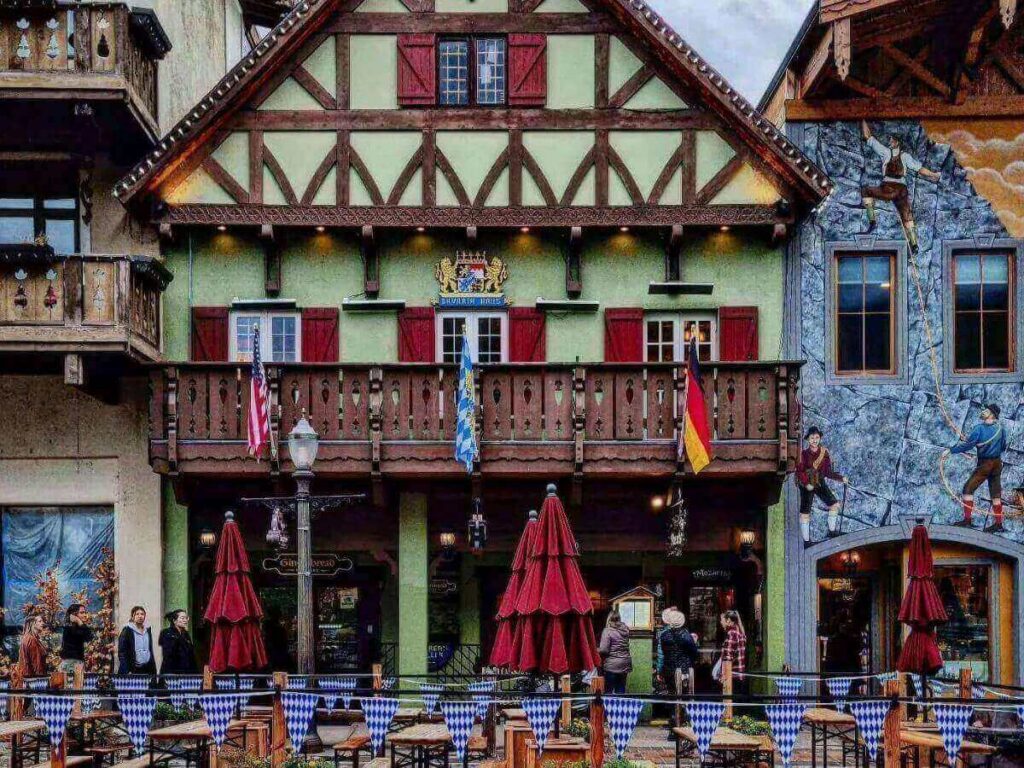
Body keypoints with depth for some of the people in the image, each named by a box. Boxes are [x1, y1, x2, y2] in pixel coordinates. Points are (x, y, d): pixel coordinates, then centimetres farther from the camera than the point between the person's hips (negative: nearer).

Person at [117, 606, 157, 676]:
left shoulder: (148, 630, 14)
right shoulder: (127, 631, -2)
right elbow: (121, 653, -7)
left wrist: (154, 670, 14)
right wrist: (126, 672, -14)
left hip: (147, 670, 5)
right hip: (133, 670, -5)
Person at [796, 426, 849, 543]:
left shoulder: (824, 452, -2)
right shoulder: (803, 454, -13)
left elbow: (828, 471, 0)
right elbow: (799, 471, -14)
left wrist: (841, 478, -11)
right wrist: (806, 484, -26)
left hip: (820, 483, 4)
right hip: (807, 485, -4)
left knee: (834, 504, -4)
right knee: (805, 513, 0)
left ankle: (832, 531, 13)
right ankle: (806, 540, 11)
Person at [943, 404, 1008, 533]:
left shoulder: (979, 428, -16)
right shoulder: (1000, 428, 1)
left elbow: (968, 444, -19)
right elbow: (1003, 447, 12)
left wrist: (951, 450, -14)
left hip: (984, 464, -6)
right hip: (997, 463, 6)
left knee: (968, 489, 3)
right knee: (996, 494, 10)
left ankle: (967, 520, -2)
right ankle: (998, 524, 12)